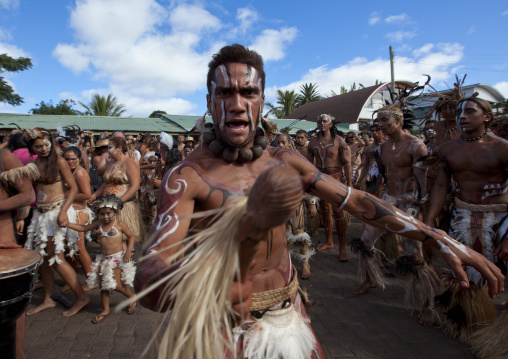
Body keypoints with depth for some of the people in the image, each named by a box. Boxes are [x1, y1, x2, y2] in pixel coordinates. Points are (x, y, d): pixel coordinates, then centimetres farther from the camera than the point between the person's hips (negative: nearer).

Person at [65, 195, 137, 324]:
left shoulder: (119, 224, -9)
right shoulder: (98, 224, 4)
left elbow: (131, 236, -2)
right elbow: (83, 228, 10)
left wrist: (128, 250, -13)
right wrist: (67, 224, -1)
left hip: (118, 257, -6)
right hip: (103, 258, 6)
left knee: (117, 284, -8)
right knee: (103, 284, 10)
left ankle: (132, 297, 20)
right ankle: (105, 309, 27)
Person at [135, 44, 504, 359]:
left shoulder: (284, 161, -5)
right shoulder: (187, 176, -21)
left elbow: (355, 200, -3)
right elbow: (149, 271, -34)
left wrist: (440, 239, -8)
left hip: (289, 310, 4)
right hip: (229, 326, -3)